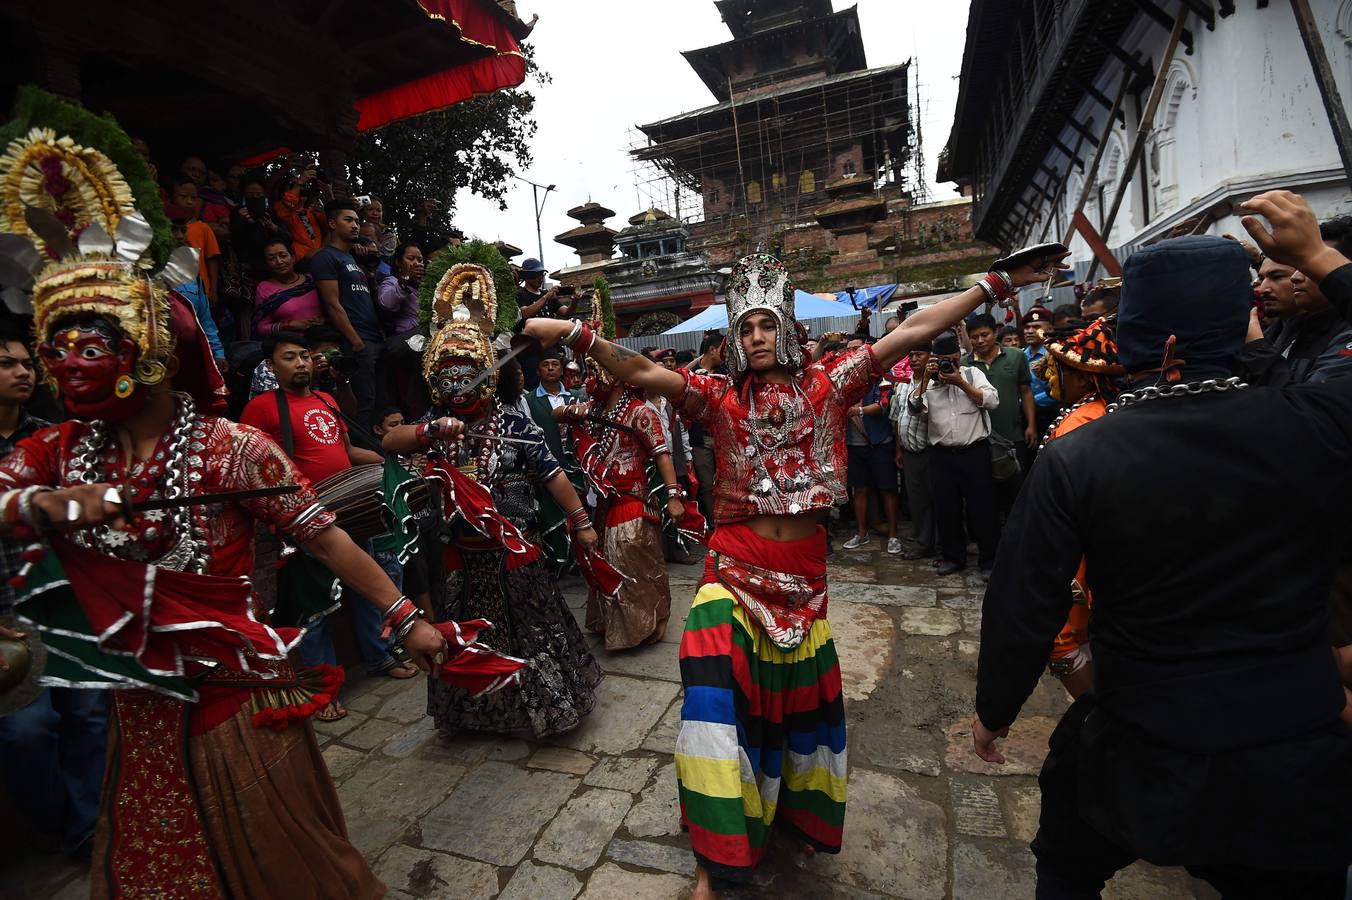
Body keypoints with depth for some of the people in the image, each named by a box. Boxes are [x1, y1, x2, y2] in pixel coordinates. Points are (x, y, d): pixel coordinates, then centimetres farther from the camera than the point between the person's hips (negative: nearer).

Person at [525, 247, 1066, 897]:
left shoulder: (826, 385, 0)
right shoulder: (720, 397, -3)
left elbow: (910, 333, -2)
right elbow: (640, 373, -14)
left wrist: (996, 284, -3)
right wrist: (573, 335, -28)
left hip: (803, 570, 3)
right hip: (737, 567, -2)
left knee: (801, 691, 19)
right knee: (722, 695, -12)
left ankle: (795, 809, 48)